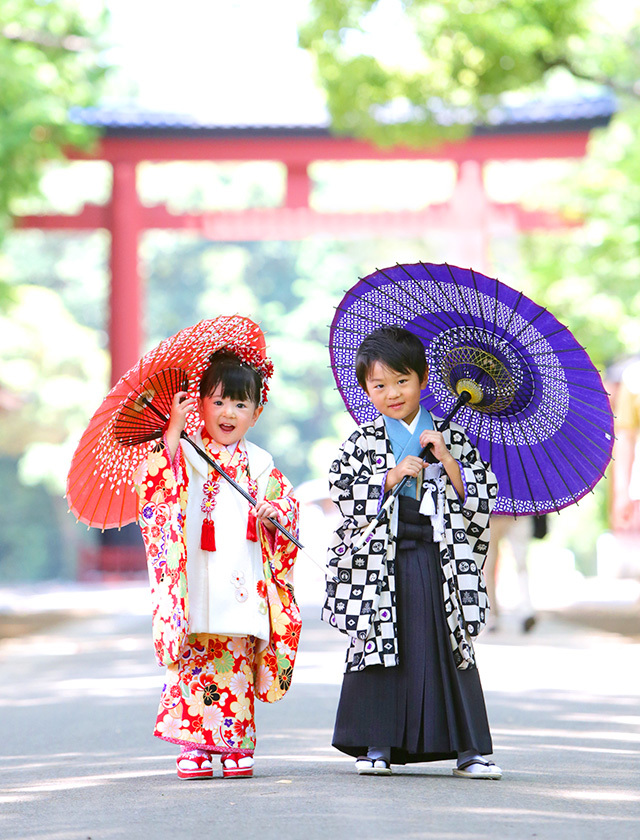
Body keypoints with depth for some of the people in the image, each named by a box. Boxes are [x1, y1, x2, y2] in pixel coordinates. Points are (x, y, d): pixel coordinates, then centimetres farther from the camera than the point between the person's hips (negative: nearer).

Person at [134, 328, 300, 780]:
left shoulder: (259, 462, 13)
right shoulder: (185, 452, 4)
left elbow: (286, 504, 12)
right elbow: (156, 484, -13)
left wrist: (274, 511, -10)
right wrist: (173, 429, -19)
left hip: (243, 580, 2)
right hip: (196, 582, -2)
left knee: (236, 663, 2)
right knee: (194, 660, -3)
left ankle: (235, 744, 8)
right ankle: (194, 745, 1)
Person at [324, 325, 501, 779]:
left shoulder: (451, 438, 8)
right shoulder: (362, 443, 6)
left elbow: (481, 494, 3)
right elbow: (346, 494, -4)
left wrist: (447, 459, -10)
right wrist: (392, 476, -13)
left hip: (440, 561, 1)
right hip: (381, 561, 0)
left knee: (449, 648, 1)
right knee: (381, 643, 0)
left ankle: (467, 748, 4)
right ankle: (377, 746, 6)